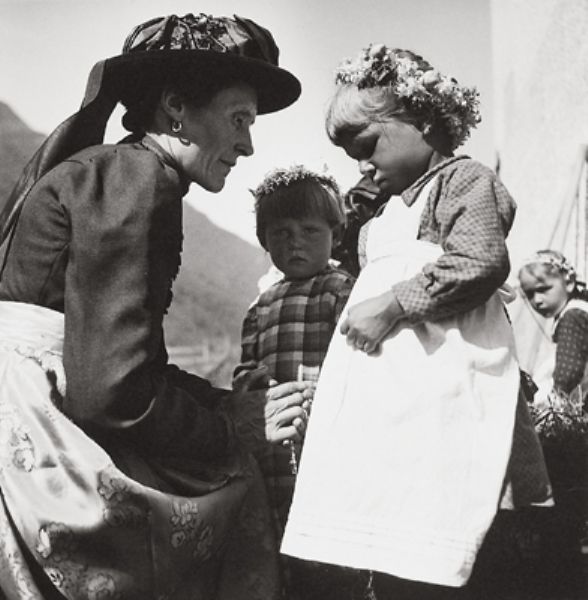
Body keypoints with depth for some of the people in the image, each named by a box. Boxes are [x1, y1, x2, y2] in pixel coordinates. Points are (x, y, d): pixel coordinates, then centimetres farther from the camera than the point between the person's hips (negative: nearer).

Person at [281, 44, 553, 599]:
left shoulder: (461, 178, 2)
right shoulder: (395, 207, 29)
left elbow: (481, 261, -16)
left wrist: (392, 305, -14)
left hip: (437, 401, -9)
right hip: (391, 401, 9)